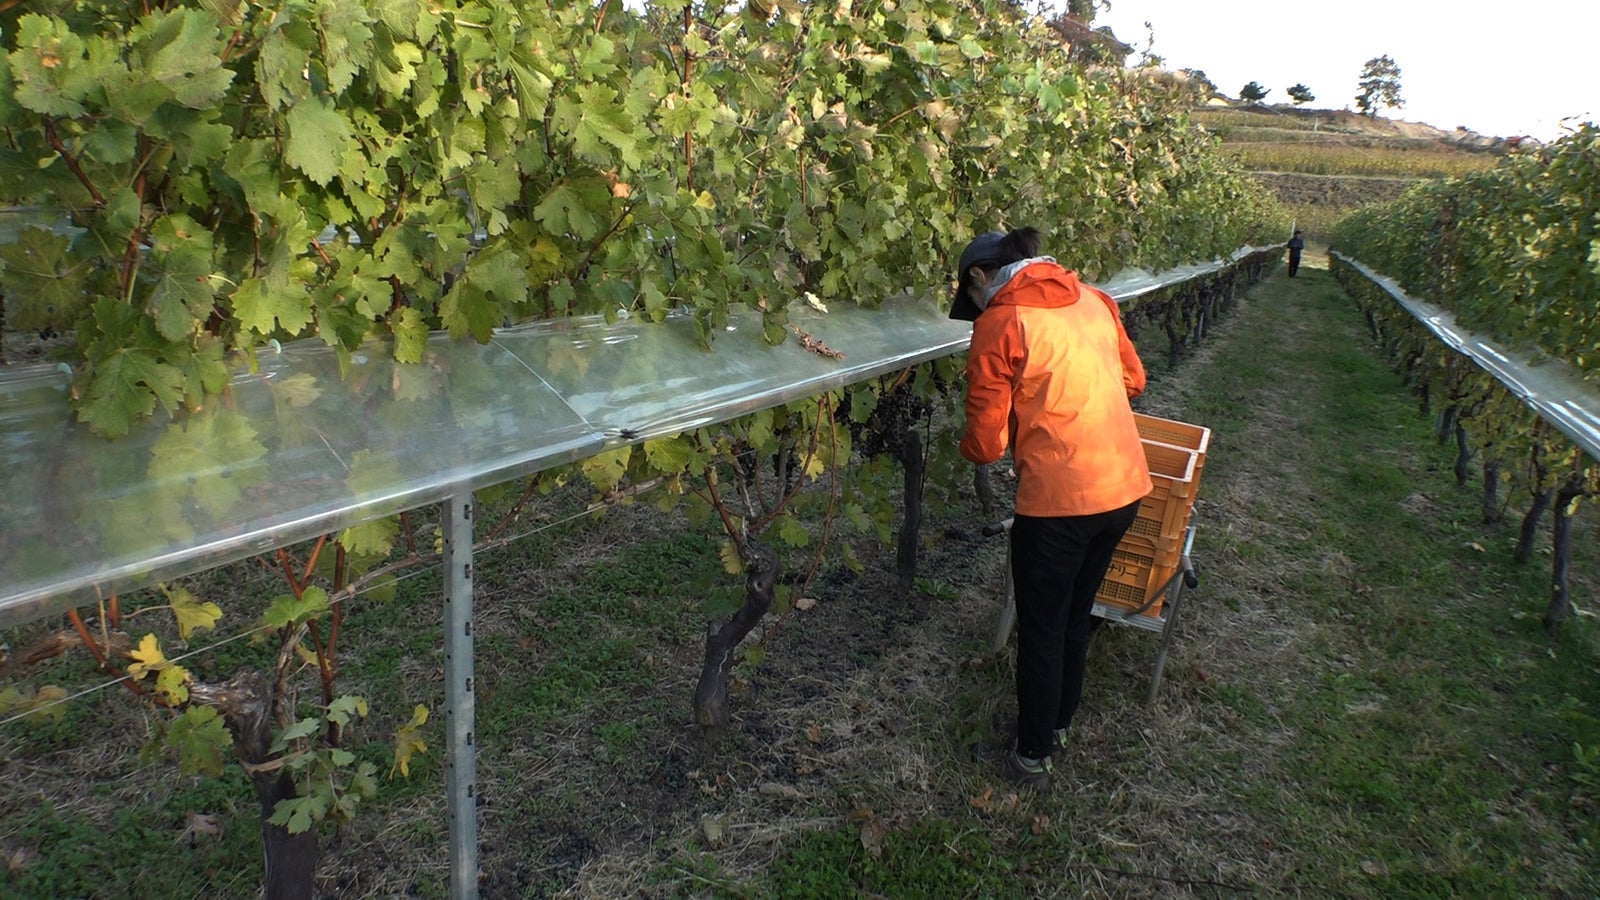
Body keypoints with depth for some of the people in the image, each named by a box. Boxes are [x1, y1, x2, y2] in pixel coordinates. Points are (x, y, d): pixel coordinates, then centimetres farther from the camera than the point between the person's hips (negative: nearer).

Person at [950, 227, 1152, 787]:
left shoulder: (998, 323, -12)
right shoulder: (1092, 298, 8)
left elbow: (986, 442, -11)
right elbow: (1133, 381, 16)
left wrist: (970, 446, 10)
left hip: (1059, 501, -7)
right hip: (1125, 488, 7)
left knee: (1042, 631, 11)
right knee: (1077, 615, 24)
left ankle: (1034, 755, 27)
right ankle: (1060, 724, 42)